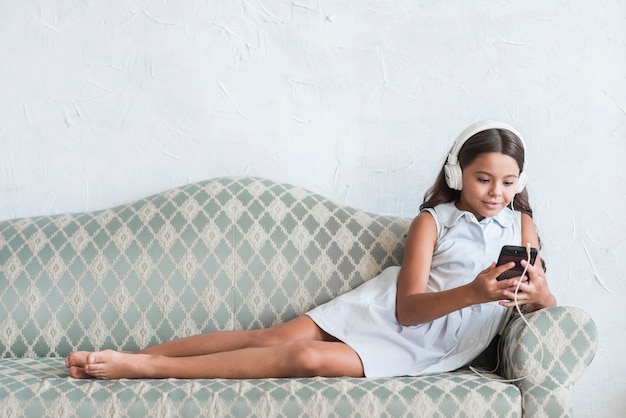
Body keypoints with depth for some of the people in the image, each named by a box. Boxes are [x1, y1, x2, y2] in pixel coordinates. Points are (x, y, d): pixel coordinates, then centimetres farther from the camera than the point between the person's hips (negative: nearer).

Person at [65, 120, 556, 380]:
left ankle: (140, 366, -23)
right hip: (387, 307, 1)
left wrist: (538, 294, -25)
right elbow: (407, 307, -10)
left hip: (424, 348, -1)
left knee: (307, 358, -24)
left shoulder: (521, 225, 6)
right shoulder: (432, 220, 0)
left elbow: (548, 305, 1)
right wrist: (472, 293, -28)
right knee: (275, 337, -20)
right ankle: (134, 359, -14)